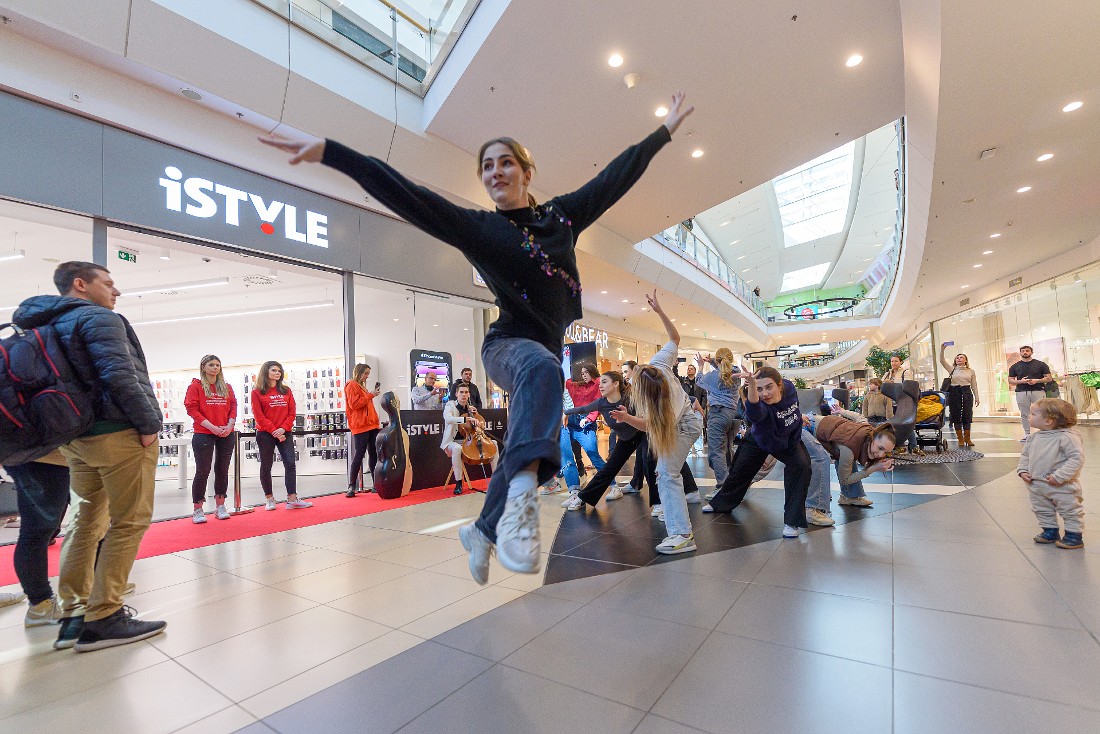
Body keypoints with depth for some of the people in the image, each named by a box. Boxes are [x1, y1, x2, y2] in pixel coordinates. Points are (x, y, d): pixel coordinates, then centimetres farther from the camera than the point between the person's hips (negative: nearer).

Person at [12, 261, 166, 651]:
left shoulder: (50, 326, 18)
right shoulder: (98, 318, -10)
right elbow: (119, 376, -20)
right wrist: (150, 422, -14)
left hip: (76, 436, 9)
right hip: (118, 433, -9)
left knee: (88, 520, 15)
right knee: (129, 523, -2)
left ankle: (74, 615, 19)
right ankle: (102, 620, 2)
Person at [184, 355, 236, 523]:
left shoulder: (227, 387, 12)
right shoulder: (195, 386, 0)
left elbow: (233, 407, 10)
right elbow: (192, 409, -7)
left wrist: (229, 426, -7)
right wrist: (212, 427, -16)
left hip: (227, 435, 4)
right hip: (203, 435, -4)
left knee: (222, 470, 8)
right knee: (202, 471, -1)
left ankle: (220, 506, 18)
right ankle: (198, 510, 9)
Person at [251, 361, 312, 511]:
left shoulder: (286, 391, 10)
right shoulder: (257, 392, 0)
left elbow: (292, 412, 4)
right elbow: (259, 416, -7)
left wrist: (283, 428, -11)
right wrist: (274, 431, -15)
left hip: (285, 433, 3)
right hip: (265, 435, -3)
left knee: (290, 464, -5)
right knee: (266, 466, 7)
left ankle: (292, 499, -4)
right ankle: (269, 499, 19)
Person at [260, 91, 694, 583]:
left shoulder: (562, 215, 6)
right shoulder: (477, 227, -3)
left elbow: (617, 175, 13)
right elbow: (405, 195, -12)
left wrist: (664, 130, 21)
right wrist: (330, 153, -19)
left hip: (549, 352, 5)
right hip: (507, 345, -4)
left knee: (522, 459, 10)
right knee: (541, 367, -42)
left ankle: (483, 531, 32)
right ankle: (521, 500, -49)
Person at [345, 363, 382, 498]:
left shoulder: (362, 386, 22)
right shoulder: (351, 385, -4)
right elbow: (354, 404, -16)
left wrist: (373, 395, 12)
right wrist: (370, 395, -13)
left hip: (371, 425, 9)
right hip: (360, 426, -9)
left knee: (374, 454, 8)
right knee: (359, 455, -8)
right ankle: (351, 487, -2)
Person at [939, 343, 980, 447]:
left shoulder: (971, 371, 10)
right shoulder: (952, 369, 6)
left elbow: (974, 385, 10)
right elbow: (942, 361, -7)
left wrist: (977, 397, 5)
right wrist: (942, 350, -19)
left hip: (967, 393, 1)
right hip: (954, 393, -1)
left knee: (967, 416, 1)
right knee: (956, 416, 1)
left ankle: (967, 438, 9)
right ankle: (960, 439, 7)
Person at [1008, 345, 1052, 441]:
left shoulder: (1041, 364, 8)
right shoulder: (1015, 366, 10)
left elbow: (1048, 378, 6)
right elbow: (1010, 381, 9)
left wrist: (1037, 381, -12)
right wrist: (1021, 381, -10)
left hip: (1038, 391, -1)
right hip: (1022, 392, 1)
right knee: (1024, 414, 4)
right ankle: (1027, 434, 10)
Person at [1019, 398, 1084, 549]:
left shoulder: (1067, 437, -20)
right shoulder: (1033, 437, 1)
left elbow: (1077, 458, -22)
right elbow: (1025, 455, 12)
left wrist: (1059, 476, -26)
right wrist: (1022, 470, -2)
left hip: (1062, 486, -7)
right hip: (1037, 485, 7)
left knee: (1070, 511, 8)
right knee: (1042, 511, 18)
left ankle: (1074, 535, 22)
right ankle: (1050, 531, 33)